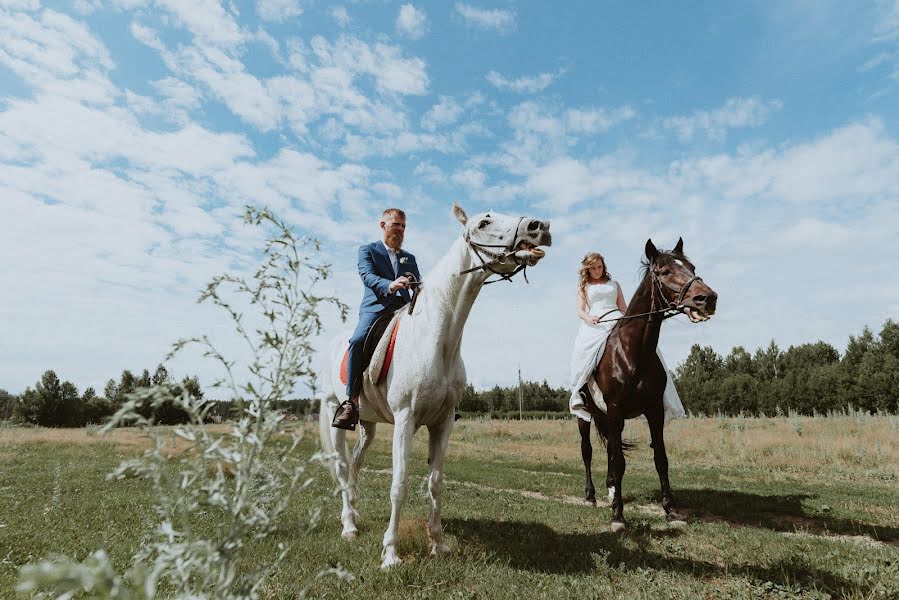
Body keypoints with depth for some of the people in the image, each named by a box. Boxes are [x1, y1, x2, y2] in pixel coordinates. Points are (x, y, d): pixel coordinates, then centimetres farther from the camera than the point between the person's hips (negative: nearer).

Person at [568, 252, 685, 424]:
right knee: (582, 350, -33)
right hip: (594, 324, -1)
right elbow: (580, 310, 8)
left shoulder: (614, 284, 25)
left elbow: (623, 307, 18)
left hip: (617, 320, 2)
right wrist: (589, 318, -16)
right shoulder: (584, 287, 21)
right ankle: (577, 394, -27)